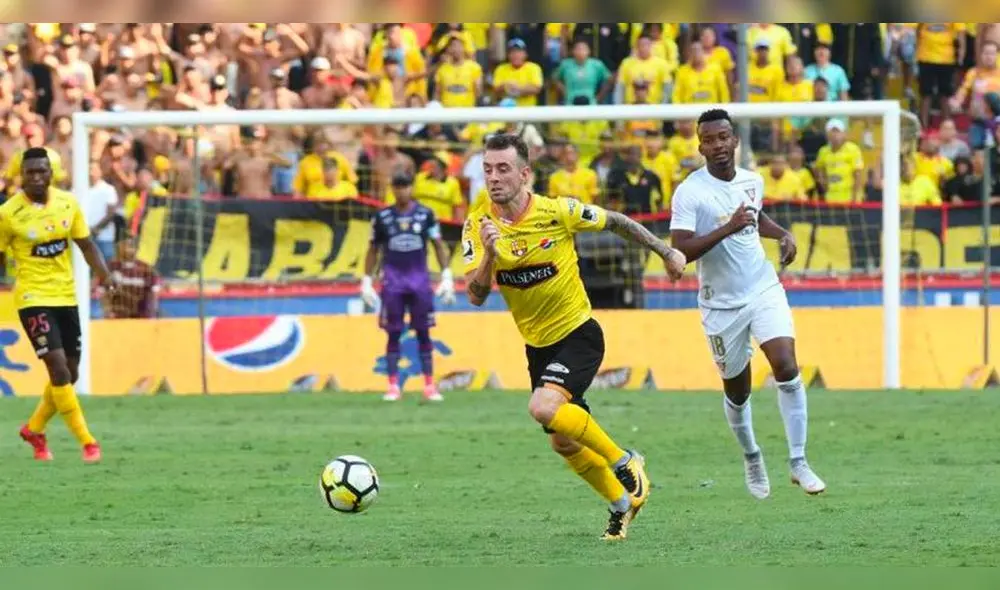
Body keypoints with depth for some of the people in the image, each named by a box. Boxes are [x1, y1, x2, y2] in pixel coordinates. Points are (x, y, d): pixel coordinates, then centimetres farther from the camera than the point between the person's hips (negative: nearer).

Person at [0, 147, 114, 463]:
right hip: (33, 298, -5)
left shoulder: (68, 203, 0)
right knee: (59, 368, -15)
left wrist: (103, 274, -11)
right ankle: (86, 442, -8)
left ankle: (34, 429, 34)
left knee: (69, 374, 12)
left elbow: (86, 245, 6)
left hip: (66, 297, 5)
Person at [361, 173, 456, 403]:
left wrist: (446, 277, -1)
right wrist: (366, 282, 7)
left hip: (419, 277, 0)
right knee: (393, 333, 0)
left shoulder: (425, 214, 3)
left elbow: (439, 245, 6)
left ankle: (429, 386, 3)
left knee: (423, 332, 1)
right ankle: (393, 386, 3)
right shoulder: (382, 217, 4)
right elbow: (373, 250, 10)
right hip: (393, 278, 0)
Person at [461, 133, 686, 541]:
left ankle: (624, 463, -9)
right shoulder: (478, 225, -10)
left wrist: (666, 252, 7)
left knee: (544, 408, -29)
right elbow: (476, 297, -15)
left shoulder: (557, 212, -18)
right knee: (564, 442, 12)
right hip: (537, 345, 5)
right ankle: (622, 502, 36)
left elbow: (616, 222, -1)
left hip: (578, 334, -5)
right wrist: (490, 254, -33)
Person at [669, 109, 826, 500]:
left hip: (764, 290, 3)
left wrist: (783, 234, 10)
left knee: (787, 368, -17)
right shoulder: (689, 192, -13)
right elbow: (680, 251, -23)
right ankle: (751, 457, 37)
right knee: (737, 392, 9)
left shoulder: (753, 182, 5)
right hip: (722, 303, -3)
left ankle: (798, 461, -10)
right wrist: (728, 229, -29)